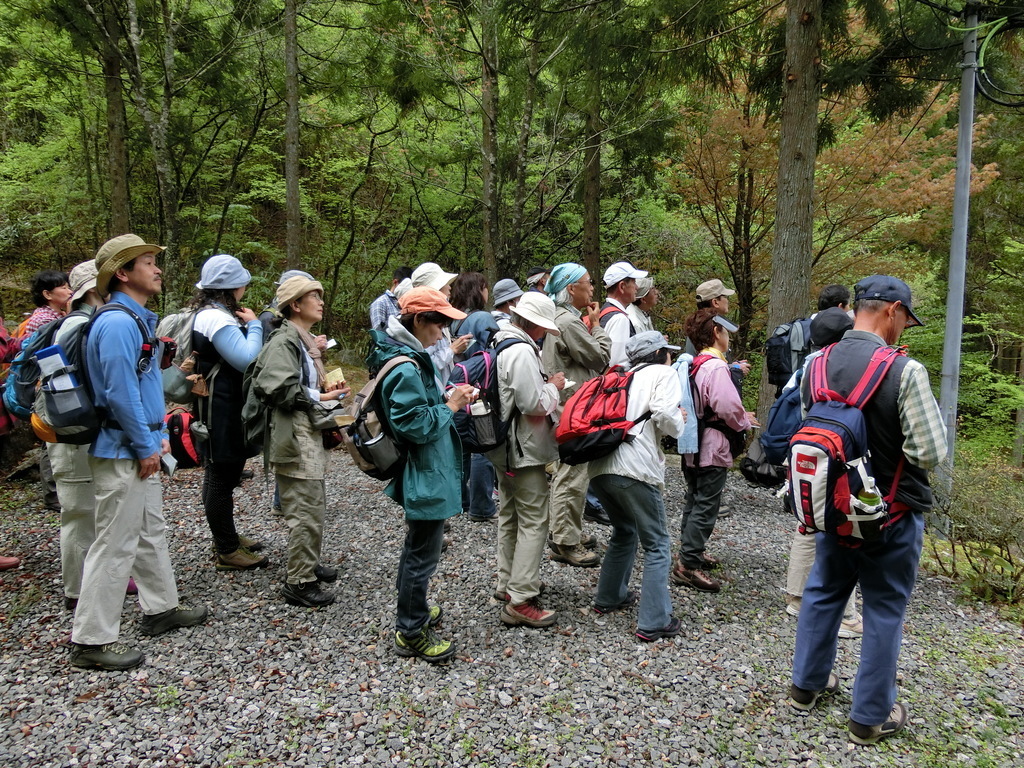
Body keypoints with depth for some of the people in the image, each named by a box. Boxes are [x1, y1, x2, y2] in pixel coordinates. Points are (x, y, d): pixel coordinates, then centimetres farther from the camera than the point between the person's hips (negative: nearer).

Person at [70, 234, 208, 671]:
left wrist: (159, 436, 14)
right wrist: (146, 447, -16)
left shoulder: (137, 320, 14)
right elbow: (120, 394, -23)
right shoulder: (118, 324, -19)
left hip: (140, 448, 10)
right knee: (116, 544, -3)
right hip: (123, 452, -10)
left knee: (150, 532, 19)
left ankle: (161, 609, 33)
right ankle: (91, 640, 7)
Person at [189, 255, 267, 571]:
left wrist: (247, 326, 7)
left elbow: (238, 354, 21)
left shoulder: (212, 313, 13)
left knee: (222, 473, 19)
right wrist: (254, 324, -15)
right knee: (221, 476, -2)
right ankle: (227, 551, 9)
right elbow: (248, 360, -26)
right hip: (220, 410, -11)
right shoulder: (217, 319, -21)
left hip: (226, 407, 11)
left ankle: (226, 537, 33)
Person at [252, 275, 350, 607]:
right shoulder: (284, 341, -14)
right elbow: (278, 390, -24)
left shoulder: (305, 340, 17)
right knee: (306, 511, -6)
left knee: (314, 505, 19)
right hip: (294, 435, -11)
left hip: (310, 433, 11)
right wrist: (319, 397, -17)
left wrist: (325, 389, 7)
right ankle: (298, 583, 5)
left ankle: (308, 564, 34)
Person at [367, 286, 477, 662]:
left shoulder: (410, 356, 8)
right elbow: (416, 426, -26)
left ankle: (413, 610, 42)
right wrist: (450, 406, -16)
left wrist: (448, 398, 4)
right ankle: (411, 632, 17)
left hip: (422, 472, 11)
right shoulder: (405, 368, -25)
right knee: (422, 555, 3)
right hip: (426, 476, -11)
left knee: (417, 548, 24)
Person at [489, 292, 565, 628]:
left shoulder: (500, 344, 10)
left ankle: (507, 583, 33)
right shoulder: (523, 352, -22)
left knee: (510, 515, 20)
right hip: (524, 450, -11)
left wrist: (543, 385, 10)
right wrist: (554, 386, -7)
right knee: (534, 521, -5)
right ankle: (520, 601, -2)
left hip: (504, 448, 11)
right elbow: (535, 404, -24)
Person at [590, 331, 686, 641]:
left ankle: (609, 597, 37)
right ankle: (653, 622, 4)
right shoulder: (663, 373, 7)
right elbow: (665, 413, -12)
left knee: (624, 533, 28)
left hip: (600, 466, 8)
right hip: (635, 468, -7)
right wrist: (678, 422, 10)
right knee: (657, 546, 4)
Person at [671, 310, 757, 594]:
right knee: (705, 506, -4)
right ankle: (688, 565, -2)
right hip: (712, 446, -9)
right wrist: (746, 421, -6)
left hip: (692, 446, 9)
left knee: (694, 501, 20)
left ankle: (692, 551, 34)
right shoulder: (717, 368, -19)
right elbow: (729, 408, -26)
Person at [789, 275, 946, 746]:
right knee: (884, 611, 11)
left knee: (823, 592, 21)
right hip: (892, 514, -5)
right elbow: (932, 452, -18)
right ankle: (870, 716, 24)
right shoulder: (905, 371, -21)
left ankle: (807, 684, 36)